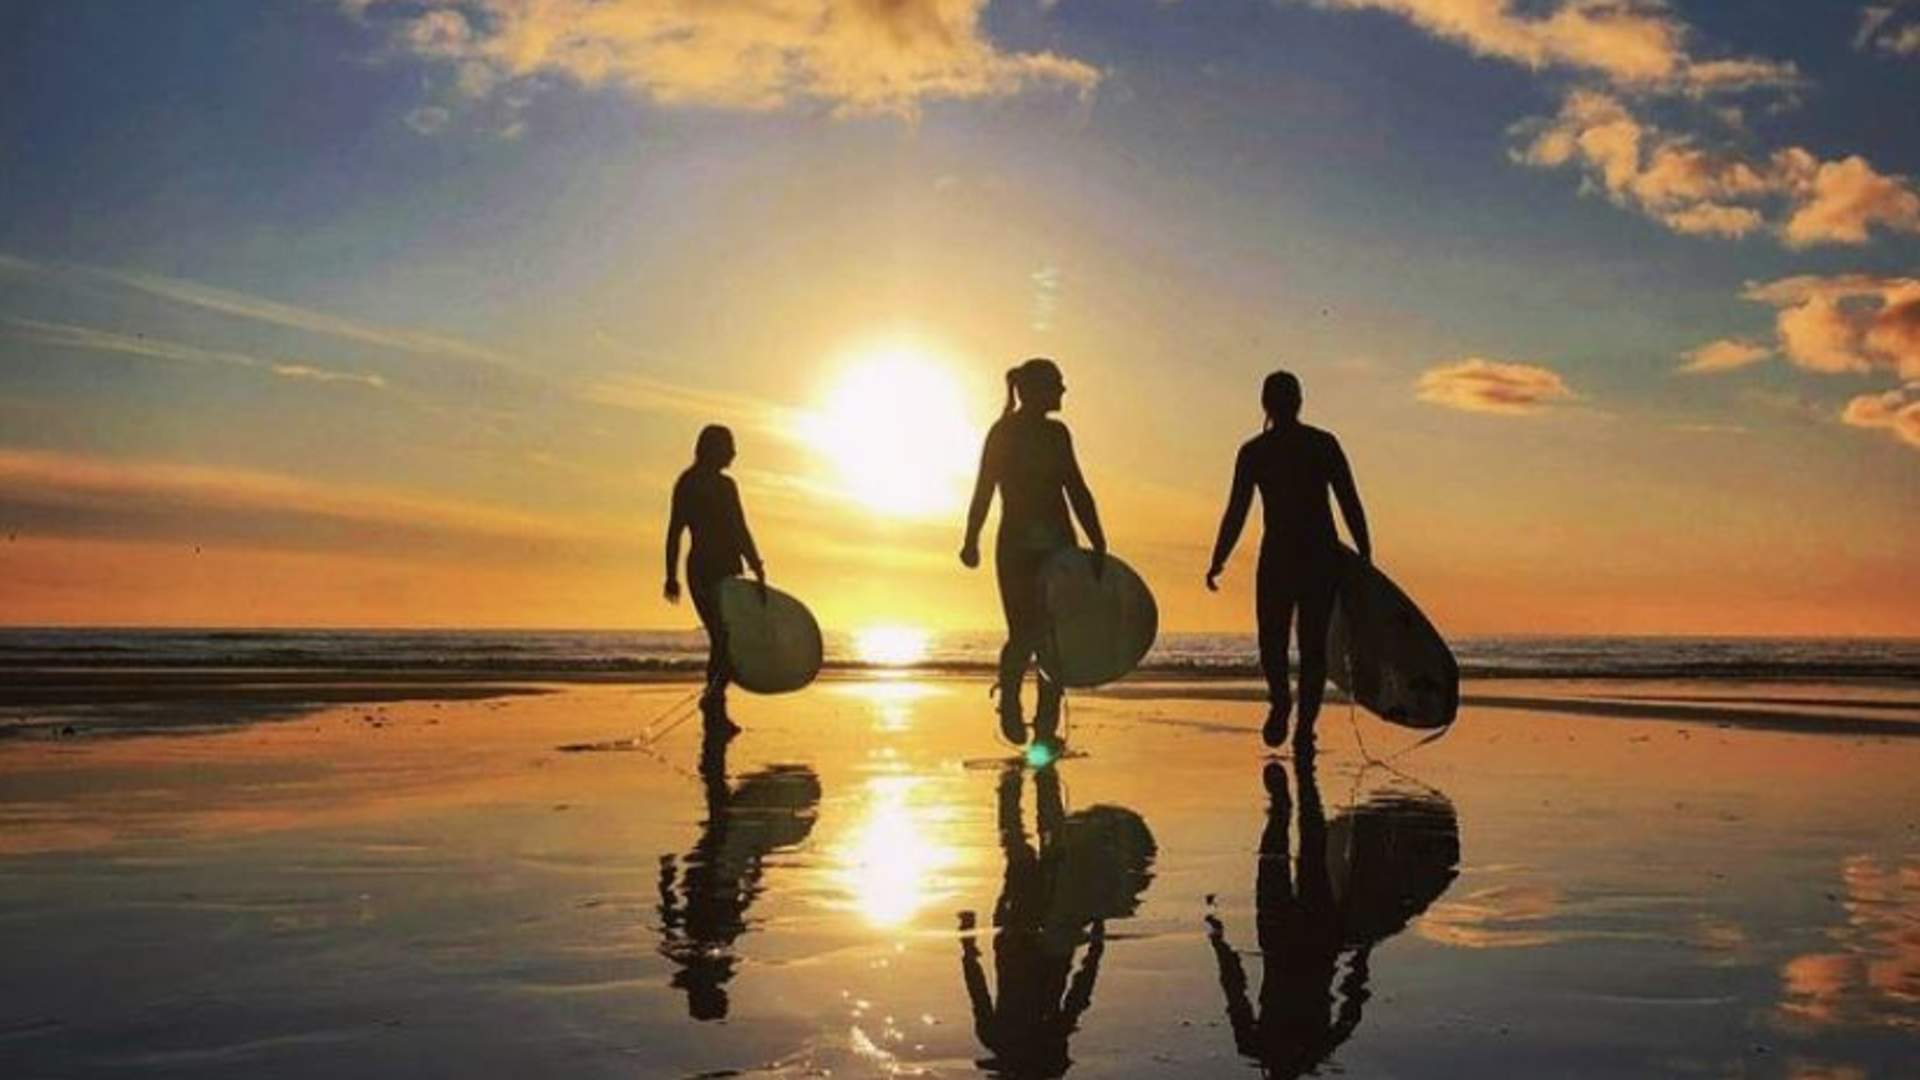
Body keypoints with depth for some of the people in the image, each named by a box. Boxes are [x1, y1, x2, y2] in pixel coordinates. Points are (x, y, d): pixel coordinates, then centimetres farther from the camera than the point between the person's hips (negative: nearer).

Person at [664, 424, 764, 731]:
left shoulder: (684, 484, 11)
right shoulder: (723, 485, -10)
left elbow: (674, 533, 11)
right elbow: (739, 532, -15)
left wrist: (672, 576, 14)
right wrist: (757, 568, -12)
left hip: (697, 569, 7)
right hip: (722, 571, -7)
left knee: (721, 640, 13)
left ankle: (716, 715, 12)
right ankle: (713, 696, -24)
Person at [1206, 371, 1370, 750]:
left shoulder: (1254, 451, 0)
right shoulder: (1324, 444, 3)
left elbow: (1236, 513, -1)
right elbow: (1351, 505, 0)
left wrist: (1217, 562, 6)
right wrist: (1365, 557, 5)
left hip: (1278, 555, -1)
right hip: (1322, 555, 1)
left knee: (1272, 637, 10)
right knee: (1314, 643, 9)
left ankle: (1280, 698, -18)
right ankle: (1305, 725, 2)